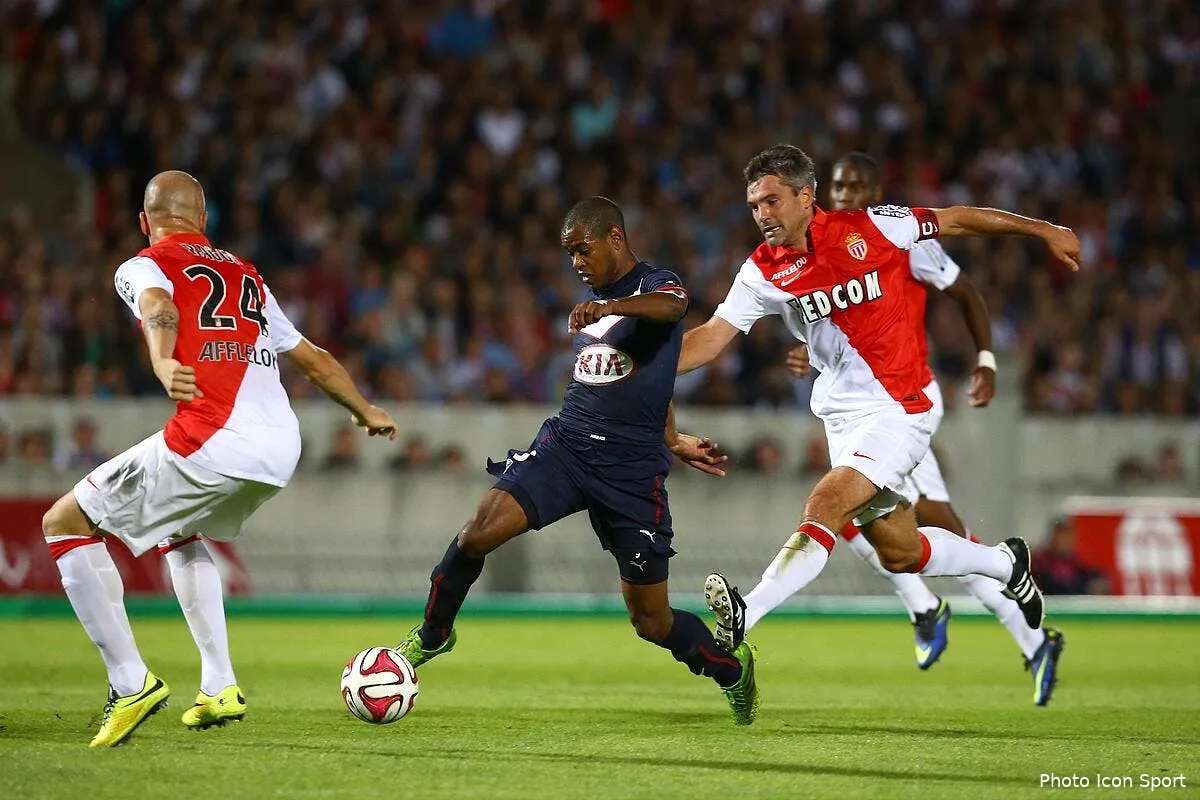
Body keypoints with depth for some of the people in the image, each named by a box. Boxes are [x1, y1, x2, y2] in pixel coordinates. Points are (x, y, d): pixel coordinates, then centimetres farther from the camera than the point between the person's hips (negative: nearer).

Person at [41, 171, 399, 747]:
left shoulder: (143, 267, 10)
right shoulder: (246, 276, 28)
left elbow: (159, 307, -15)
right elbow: (313, 359, 35)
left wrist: (163, 364, -37)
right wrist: (367, 413, 52)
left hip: (211, 441, -7)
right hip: (283, 447, 7)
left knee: (65, 524, 8)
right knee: (181, 533, 35)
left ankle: (131, 683, -2)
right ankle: (220, 688, 25)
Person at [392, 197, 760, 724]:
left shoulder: (656, 283, -5)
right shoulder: (595, 300, 17)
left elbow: (671, 305, -32)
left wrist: (608, 306, -51)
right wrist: (672, 440, 28)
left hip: (632, 471, -5)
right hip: (567, 444, 5)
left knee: (651, 621, 2)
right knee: (479, 532, -20)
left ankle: (731, 666, 31)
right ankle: (432, 636, 3)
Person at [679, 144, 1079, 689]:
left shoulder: (870, 228, -11)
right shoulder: (764, 271, -2)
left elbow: (954, 219, 0)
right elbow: (713, 336, -7)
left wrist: (1044, 231, 6)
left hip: (901, 406, -5)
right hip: (842, 414, 5)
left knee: (824, 506, -24)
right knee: (899, 553, 13)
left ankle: (746, 614, -32)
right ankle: (1005, 563, 37)